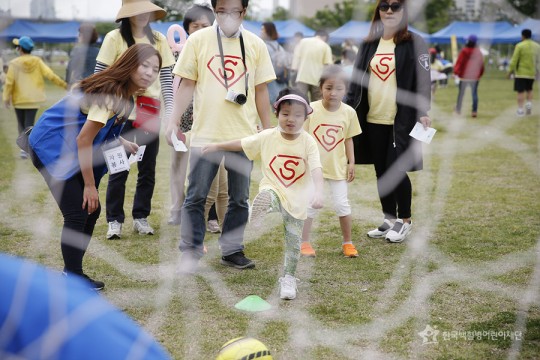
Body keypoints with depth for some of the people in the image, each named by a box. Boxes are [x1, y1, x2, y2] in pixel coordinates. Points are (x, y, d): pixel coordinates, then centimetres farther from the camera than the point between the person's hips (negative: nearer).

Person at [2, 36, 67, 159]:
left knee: (21, 124, 16)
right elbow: (50, 75, -10)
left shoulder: (14, 63, -9)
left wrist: (6, 98, 0)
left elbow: (9, 82, -9)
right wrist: (64, 84, -3)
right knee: (29, 124, 4)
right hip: (34, 99, 1)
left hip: (19, 99, -1)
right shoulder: (37, 61, -5)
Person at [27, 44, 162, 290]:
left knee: (91, 212, 8)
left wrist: (121, 142, 1)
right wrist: (89, 185, -19)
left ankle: (73, 273, 19)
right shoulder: (110, 93, -24)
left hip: (72, 150, 10)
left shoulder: (125, 94, 5)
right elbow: (83, 139, -23)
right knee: (77, 214, -13)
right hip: (51, 147, -10)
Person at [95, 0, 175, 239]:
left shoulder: (158, 39, 6)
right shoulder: (115, 38, -3)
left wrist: (169, 109, -2)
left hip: (150, 114, 3)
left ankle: (141, 217, 20)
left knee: (148, 169, 8)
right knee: (119, 169, 1)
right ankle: (114, 220, 12)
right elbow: (99, 76, -2)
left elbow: (166, 77, 6)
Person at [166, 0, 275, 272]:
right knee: (196, 196, 3)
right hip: (205, 134, -1)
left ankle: (231, 251, 22)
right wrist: (173, 121, -4)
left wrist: (268, 131, 9)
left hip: (243, 135, 2)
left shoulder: (255, 45, 5)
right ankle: (190, 252, 15)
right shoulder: (198, 40, 0)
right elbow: (187, 84, 3)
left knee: (239, 198, 9)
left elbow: (261, 91, 8)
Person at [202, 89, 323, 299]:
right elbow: (241, 144, 8)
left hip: (297, 198, -1)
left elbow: (316, 169, -23)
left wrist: (318, 192, -39)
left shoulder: (308, 142, -12)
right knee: (266, 195, -38)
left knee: (294, 240, 6)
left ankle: (288, 278, 18)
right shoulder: (267, 137, -5)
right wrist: (217, 146, 12)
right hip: (273, 189, 1)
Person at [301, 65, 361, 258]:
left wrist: (351, 163, 3)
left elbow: (348, 139, 5)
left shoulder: (349, 112, -5)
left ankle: (347, 242, 21)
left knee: (342, 204, 5)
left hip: (337, 167, 1)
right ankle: (304, 243, 17)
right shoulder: (311, 109, -11)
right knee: (310, 204, 5)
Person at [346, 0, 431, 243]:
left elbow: (423, 80, -6)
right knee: (381, 171, 9)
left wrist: (422, 112, -16)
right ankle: (389, 220, 23)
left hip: (401, 120, -5)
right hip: (373, 120, 5)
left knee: (396, 170, -6)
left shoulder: (414, 43, -2)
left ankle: (405, 221, 12)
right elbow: (357, 80, 13)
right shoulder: (369, 45, 11)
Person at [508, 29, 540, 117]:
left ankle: (520, 110, -3)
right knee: (529, 90, 22)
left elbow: (514, 60, -11)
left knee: (521, 91, -1)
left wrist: (510, 71, -4)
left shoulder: (520, 46, -10)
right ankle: (529, 104, 5)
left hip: (520, 72, -4)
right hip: (531, 73, 4)